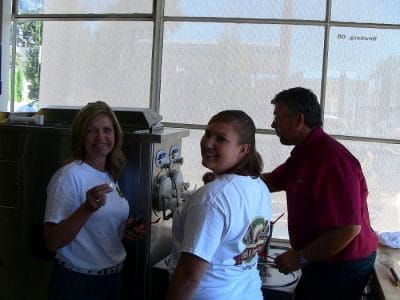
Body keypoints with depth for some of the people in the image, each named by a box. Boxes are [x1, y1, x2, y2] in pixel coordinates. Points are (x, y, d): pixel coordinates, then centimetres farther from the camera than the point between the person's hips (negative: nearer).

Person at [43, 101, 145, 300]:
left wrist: (125, 230, -1)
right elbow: (52, 242, -21)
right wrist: (88, 208, -33)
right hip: (78, 283, -6)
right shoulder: (69, 176, -16)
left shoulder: (110, 176, 5)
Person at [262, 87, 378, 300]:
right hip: (321, 263, 9)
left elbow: (349, 228, -31)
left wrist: (301, 258, -22)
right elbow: (272, 181, 16)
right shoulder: (304, 153, 6)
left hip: (343, 266, -9)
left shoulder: (332, 160, -28)